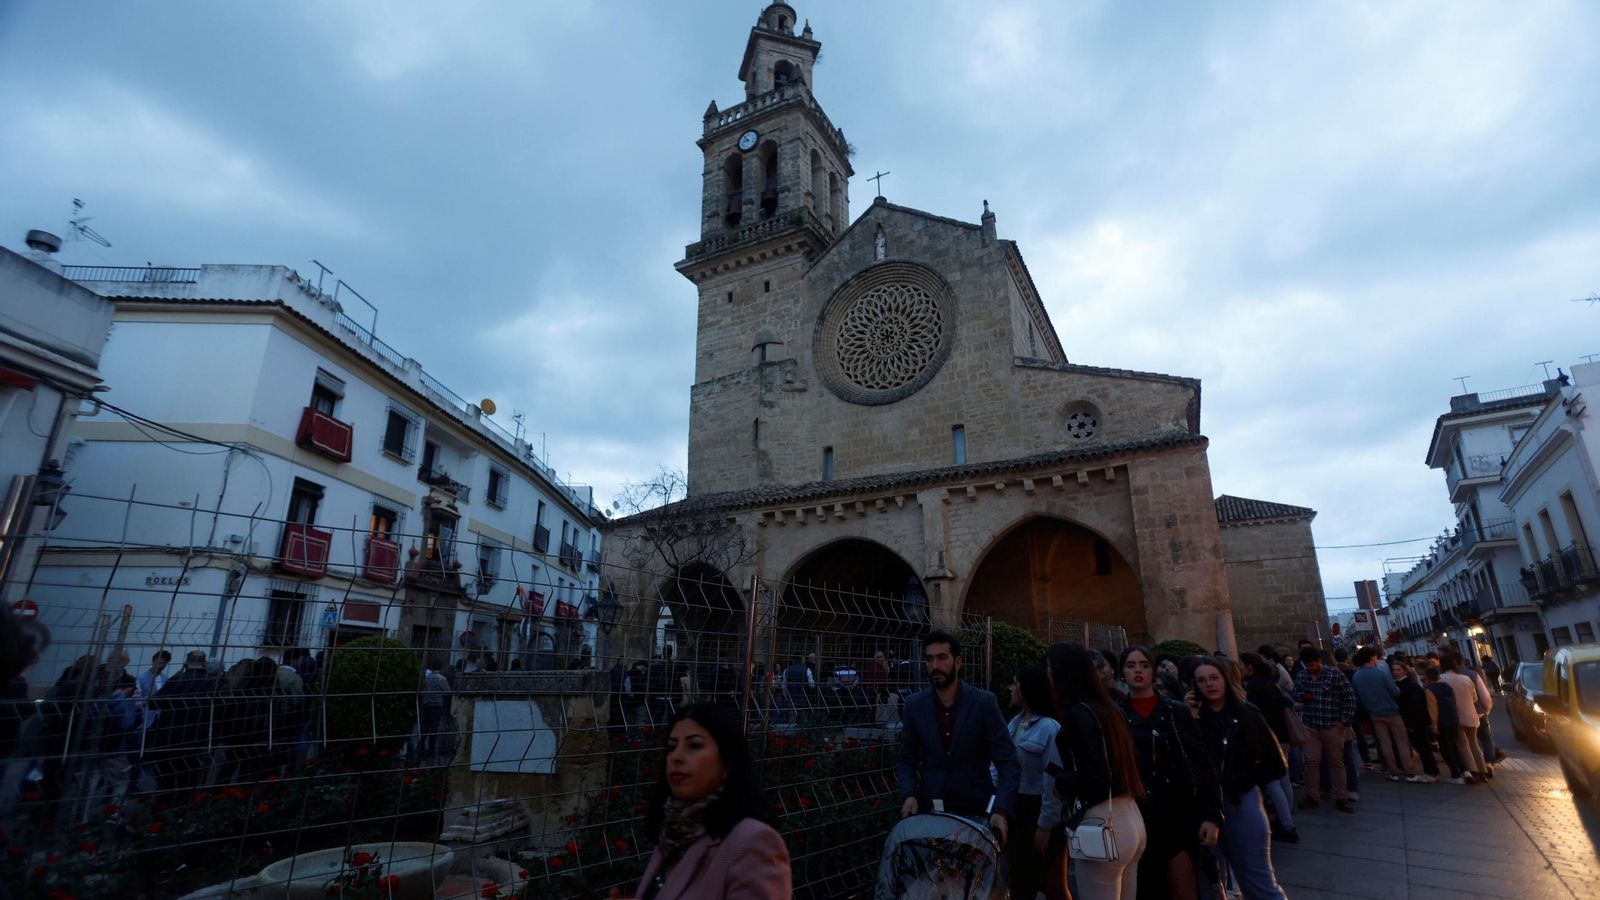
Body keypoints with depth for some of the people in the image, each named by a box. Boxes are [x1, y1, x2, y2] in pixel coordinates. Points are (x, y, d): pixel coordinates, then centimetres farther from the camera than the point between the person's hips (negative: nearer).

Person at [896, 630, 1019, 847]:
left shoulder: (984, 702, -8)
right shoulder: (915, 705, -1)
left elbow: (1008, 762, -10)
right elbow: (906, 760, 6)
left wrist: (1002, 809, -24)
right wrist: (909, 794, -13)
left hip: (976, 812, -1)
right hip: (929, 811, 2)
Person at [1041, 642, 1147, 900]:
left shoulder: (1078, 714, -14)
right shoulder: (1105, 707, 11)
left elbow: (1095, 776, -21)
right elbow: (1115, 767, 15)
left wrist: (1059, 783, -4)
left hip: (1102, 825, -9)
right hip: (1131, 818, 9)